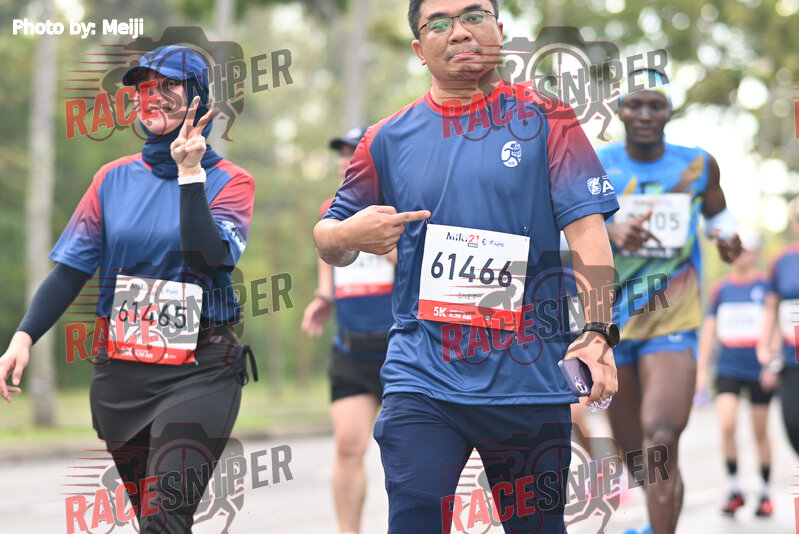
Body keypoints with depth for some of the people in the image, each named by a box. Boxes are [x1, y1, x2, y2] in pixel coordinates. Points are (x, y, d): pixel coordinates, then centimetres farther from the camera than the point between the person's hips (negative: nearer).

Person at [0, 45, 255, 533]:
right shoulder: (115, 178, 10)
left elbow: (207, 258, -18)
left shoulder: (228, 181, 0)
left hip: (198, 370, -4)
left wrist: (190, 174, -18)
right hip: (121, 371, 4)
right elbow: (71, 269, 5)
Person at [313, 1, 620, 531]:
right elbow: (328, 238, 16)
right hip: (422, 380, 1)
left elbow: (587, 228, -5)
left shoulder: (546, 120, 3)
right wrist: (348, 236, -10)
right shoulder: (389, 139, 9)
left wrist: (598, 332, -18)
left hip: (530, 378, -1)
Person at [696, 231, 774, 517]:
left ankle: (765, 493, 21)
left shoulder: (766, 284, -2)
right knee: (726, 424, -17)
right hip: (728, 368, 2)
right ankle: (735, 489, -4)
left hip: (759, 371, -2)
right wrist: (701, 370, 9)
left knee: (760, 432, 5)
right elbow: (709, 329, 11)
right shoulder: (720, 288, 7)